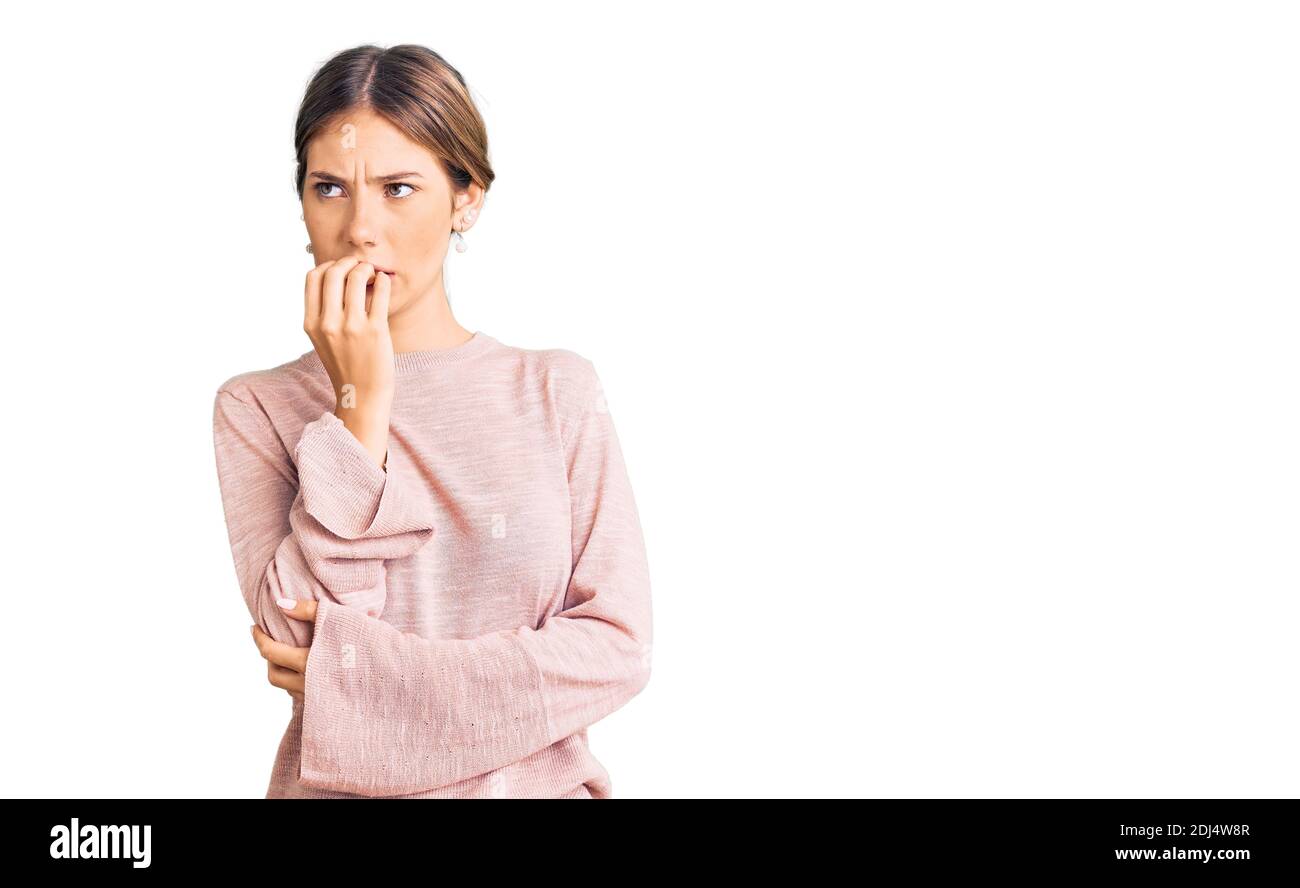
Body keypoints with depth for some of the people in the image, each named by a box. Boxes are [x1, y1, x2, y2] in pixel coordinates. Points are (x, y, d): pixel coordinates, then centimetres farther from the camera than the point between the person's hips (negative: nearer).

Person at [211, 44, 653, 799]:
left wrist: (381, 675, -9)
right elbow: (303, 640, -9)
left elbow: (619, 644, -4)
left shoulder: (559, 389, 1)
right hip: (338, 788, 1)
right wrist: (361, 406, -10)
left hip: (540, 781, 0)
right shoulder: (259, 407, 2)